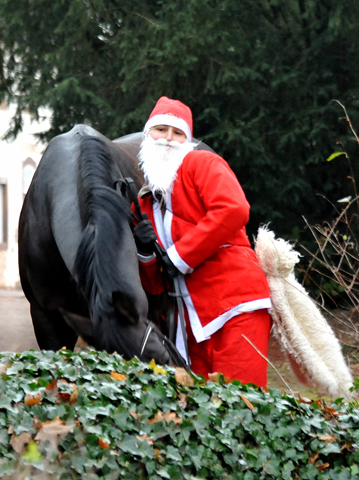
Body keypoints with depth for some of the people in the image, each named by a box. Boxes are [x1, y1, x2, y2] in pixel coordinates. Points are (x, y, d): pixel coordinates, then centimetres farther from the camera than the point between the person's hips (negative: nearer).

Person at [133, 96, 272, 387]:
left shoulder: (202, 164, 6)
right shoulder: (146, 202, 23)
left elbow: (233, 210, -17)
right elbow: (154, 287, 23)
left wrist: (180, 255, -11)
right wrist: (146, 254, 1)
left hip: (236, 306, -7)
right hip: (196, 318, 7)